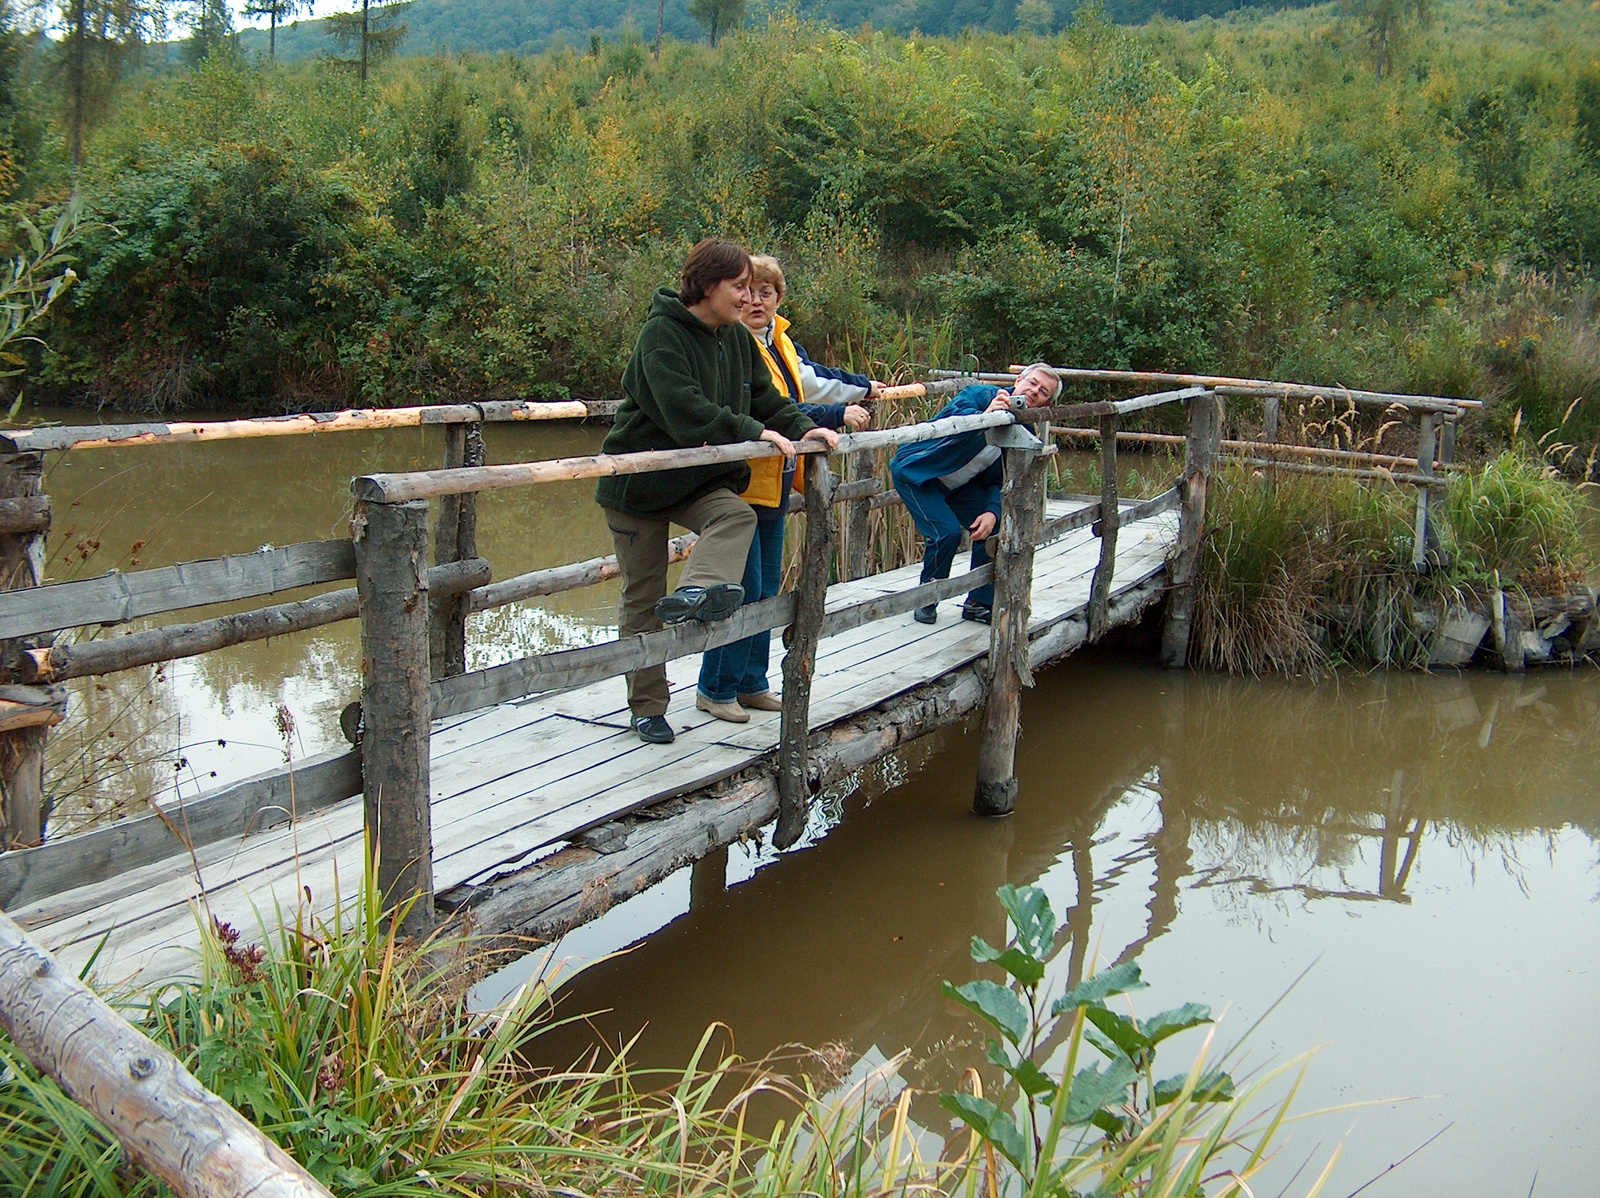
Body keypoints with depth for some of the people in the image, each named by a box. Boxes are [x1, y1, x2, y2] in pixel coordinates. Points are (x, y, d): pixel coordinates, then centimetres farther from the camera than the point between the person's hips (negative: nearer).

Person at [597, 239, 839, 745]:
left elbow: (766, 398, 5)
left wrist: (803, 428, -14)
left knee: (737, 514, -28)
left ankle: (696, 591, -47)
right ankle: (646, 706, 13)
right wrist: (753, 432, -36)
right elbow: (684, 410, -32)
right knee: (641, 597, 2)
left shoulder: (737, 338, 3)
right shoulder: (662, 334, -20)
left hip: (699, 479, 6)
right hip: (639, 482, -6)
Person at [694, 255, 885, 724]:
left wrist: (863, 387, 44)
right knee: (743, 591, -6)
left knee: (766, 589, 14)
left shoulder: (781, 343, 11)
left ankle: (751, 683, 25)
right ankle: (716, 689, 8)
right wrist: (839, 415, -26)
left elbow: (812, 381, 31)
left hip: (773, 487, 9)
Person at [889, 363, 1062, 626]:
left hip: (959, 485, 7)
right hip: (916, 472, -7)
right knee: (946, 532, -23)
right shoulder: (980, 395, -22)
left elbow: (1002, 482, -2)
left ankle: (979, 603, 12)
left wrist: (993, 512, -21)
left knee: (995, 527, -4)